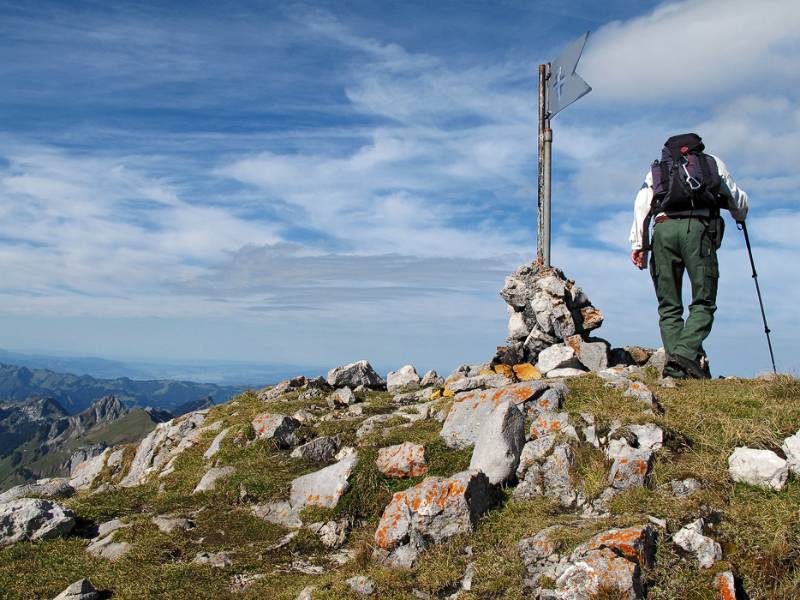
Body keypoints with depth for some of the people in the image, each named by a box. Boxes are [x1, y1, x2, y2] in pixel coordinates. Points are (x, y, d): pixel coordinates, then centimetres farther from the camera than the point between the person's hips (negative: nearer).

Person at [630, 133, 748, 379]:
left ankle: (675, 366, -9)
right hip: (697, 228, -2)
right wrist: (740, 217, 52)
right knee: (703, 303, -3)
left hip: (663, 229, 2)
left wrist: (638, 244, 5)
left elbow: (641, 206, 11)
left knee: (669, 307, 3)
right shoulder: (712, 162, 27)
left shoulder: (655, 170, 28)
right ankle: (687, 351, -26)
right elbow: (738, 200, 30)